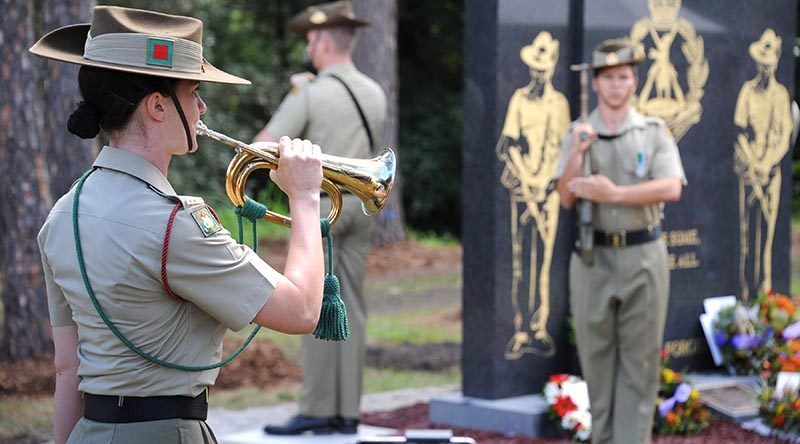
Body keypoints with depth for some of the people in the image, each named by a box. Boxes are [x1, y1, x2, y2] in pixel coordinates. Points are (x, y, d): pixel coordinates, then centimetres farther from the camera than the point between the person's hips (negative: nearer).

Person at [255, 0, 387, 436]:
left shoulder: (308, 95, -12)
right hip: (357, 207, 7)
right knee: (349, 311, 6)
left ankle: (316, 411, -4)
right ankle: (346, 412, 6)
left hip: (317, 207, -7)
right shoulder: (375, 95, 9)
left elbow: (262, 149, -11)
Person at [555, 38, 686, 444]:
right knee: (595, 354, 6)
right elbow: (566, 198, -2)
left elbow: (671, 188, -12)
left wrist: (612, 193, -17)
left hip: (643, 257, -1)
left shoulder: (654, 132, 3)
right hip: (592, 258, 1)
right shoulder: (577, 134, 7)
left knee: (639, 359, 0)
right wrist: (577, 154, -17)